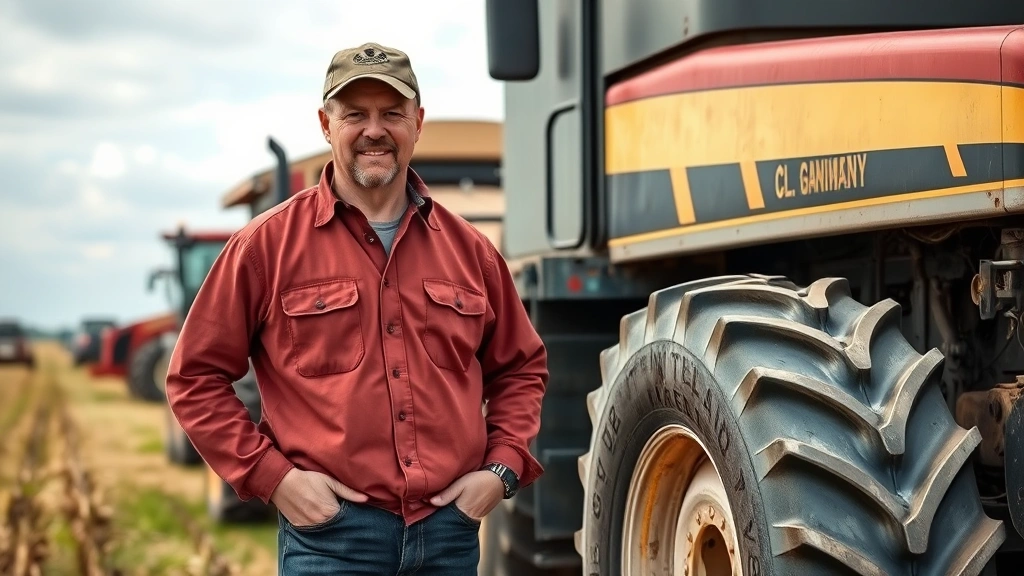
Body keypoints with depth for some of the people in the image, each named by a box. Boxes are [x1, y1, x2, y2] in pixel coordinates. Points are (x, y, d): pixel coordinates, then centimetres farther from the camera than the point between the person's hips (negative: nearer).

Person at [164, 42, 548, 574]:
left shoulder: (469, 249, 10)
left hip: (452, 531, 4)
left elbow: (520, 368, 21)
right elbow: (196, 377, 1)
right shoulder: (269, 244, 0)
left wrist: (501, 469, 6)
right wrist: (272, 476, -7)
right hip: (330, 533, -3)